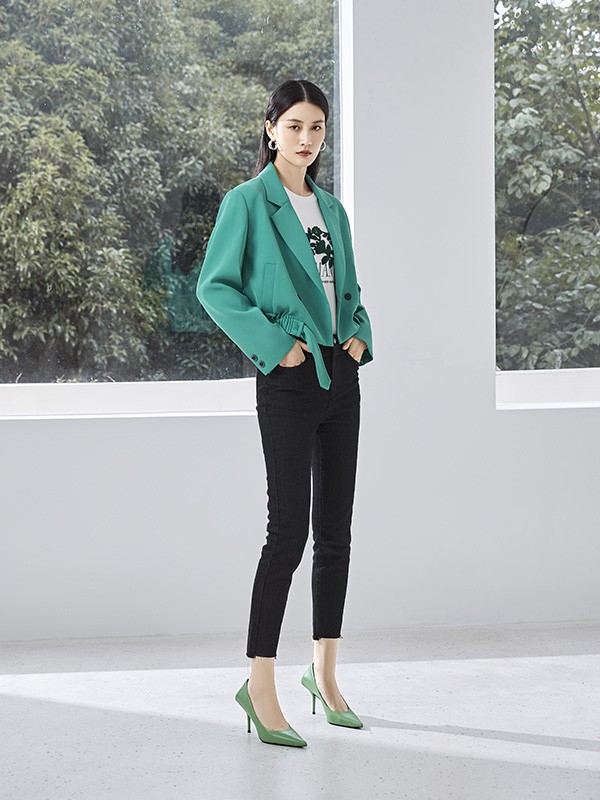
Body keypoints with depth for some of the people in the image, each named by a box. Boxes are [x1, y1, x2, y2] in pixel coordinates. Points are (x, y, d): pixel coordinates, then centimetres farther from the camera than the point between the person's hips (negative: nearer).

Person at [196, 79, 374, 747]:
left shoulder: (331, 208, 15)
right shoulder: (248, 202, -3)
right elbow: (214, 287, -8)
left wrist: (359, 333, 4)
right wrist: (272, 342, -15)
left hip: (341, 376, 7)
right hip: (289, 383, -7)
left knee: (336, 529, 9)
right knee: (289, 529, -10)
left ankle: (325, 672, 20)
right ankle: (260, 686, -2)